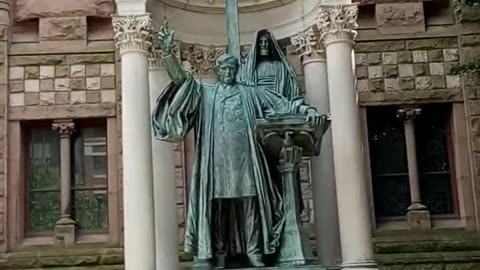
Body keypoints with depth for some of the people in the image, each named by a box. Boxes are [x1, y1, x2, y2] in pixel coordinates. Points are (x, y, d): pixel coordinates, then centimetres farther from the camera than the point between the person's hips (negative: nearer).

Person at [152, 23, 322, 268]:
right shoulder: (205, 92, 14)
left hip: (244, 156, 1)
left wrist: (307, 110, -3)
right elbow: (180, 78, 2)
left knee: (249, 202, -1)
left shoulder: (250, 93, 16)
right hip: (217, 157, 0)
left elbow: (282, 103, 12)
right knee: (218, 203, -1)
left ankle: (253, 250, 5)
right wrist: (168, 50, -13)